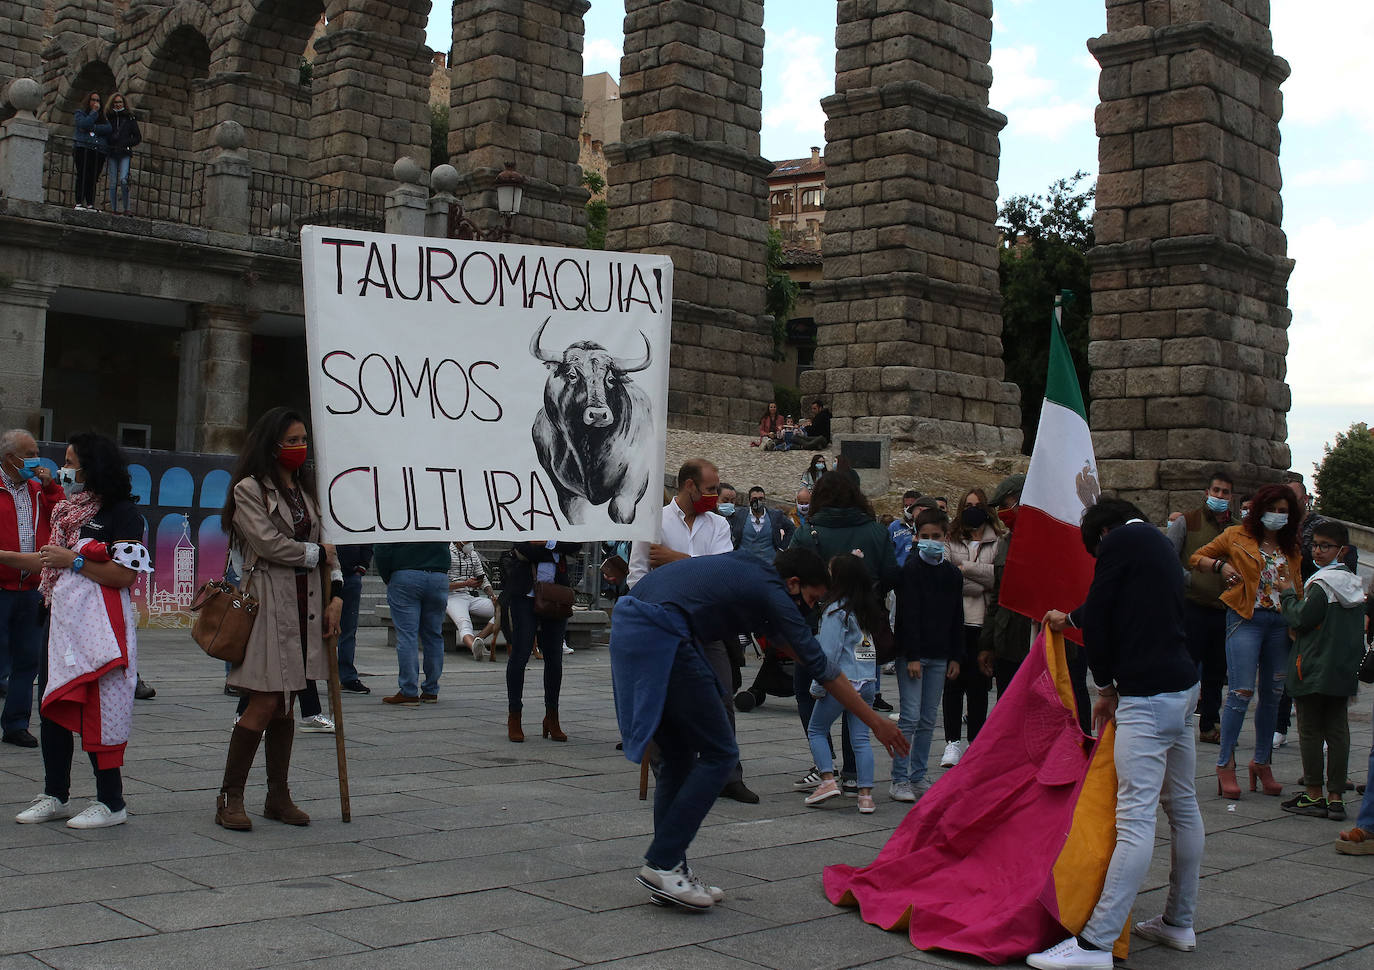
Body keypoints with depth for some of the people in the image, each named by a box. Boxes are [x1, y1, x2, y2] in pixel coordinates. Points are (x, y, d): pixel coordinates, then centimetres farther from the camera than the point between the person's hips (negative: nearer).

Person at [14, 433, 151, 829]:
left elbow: (125, 575, -18)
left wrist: (73, 561, -15)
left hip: (100, 625, -9)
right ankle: (55, 795, 21)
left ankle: (111, 802, 3)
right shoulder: (71, 509, 18)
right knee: (53, 706, 10)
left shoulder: (121, 513, -9)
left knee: (97, 711, -6)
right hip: (63, 619, 9)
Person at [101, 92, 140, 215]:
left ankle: (126, 208, -10)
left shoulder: (130, 118, 8)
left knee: (123, 180, -18)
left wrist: (126, 143, -5)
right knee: (113, 183, 0)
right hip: (111, 154, 2)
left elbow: (138, 137, 10)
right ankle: (114, 209, 4)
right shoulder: (107, 117, 12)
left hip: (125, 154, -2)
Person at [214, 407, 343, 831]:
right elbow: (269, 543, -14)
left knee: (287, 702, 9)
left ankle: (279, 796, 16)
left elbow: (328, 543, 14)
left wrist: (336, 594, 2)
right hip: (269, 602, -6)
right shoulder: (248, 490, -3)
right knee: (265, 702, -10)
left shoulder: (308, 488, 18)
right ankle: (229, 797, 0)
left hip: (307, 603, 6)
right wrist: (316, 553, -1)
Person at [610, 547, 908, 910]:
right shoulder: (773, 593, 3)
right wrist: (876, 722, 15)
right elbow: (822, 668, 6)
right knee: (718, 753, 0)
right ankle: (661, 865, -3)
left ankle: (668, 869, 15)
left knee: (679, 756, 15)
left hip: (627, 627, 9)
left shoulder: (744, 565, 24)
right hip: (661, 636, -9)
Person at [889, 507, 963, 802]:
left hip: (939, 656, 6)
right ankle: (899, 780, -2)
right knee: (910, 717, -7)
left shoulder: (952, 573, 10)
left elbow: (957, 619, 15)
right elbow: (908, 615, -12)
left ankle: (918, 777, 17)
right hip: (912, 654, -6)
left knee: (928, 720, 9)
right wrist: (912, 656, -17)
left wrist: (955, 656, 10)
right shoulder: (911, 569, -7)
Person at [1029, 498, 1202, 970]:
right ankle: (1179, 922, 25)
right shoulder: (1160, 543, 21)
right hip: (1184, 687, 10)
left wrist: (1105, 686, 5)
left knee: (1136, 816, -14)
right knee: (1182, 806, 15)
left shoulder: (1120, 541, -6)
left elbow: (1099, 617, -6)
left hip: (1148, 693, -10)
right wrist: (1068, 619, 54)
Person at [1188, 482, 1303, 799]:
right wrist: (1220, 565, -11)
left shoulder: (1292, 548, 15)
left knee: (1272, 695, 8)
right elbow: (1195, 559, 8)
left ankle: (1262, 762, 22)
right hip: (1246, 620, -4)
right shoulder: (1237, 536, 4)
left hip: (1281, 624, 4)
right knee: (1241, 692, -11)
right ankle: (1225, 764, -2)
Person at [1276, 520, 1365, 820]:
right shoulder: (1356, 585, 11)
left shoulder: (1321, 584, -13)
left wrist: (1287, 593, -1)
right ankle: (1336, 797, 8)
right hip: (1344, 670, 7)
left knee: (1310, 730, 0)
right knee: (1337, 730, 7)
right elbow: (1359, 631, 16)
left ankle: (1314, 796, 4)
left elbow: (1300, 620, -14)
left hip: (1314, 669, -7)